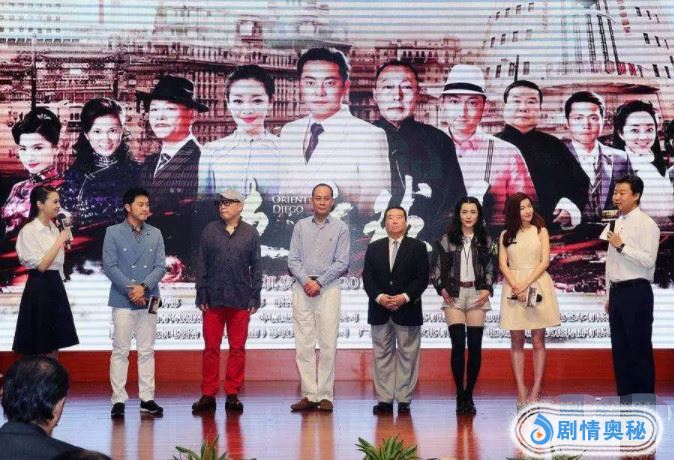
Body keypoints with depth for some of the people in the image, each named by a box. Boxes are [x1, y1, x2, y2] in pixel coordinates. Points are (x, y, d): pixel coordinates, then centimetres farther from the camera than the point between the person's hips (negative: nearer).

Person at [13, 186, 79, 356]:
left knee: (53, 345, 11)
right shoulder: (28, 231, -12)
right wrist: (60, 241, -16)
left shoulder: (54, 229, 10)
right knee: (39, 348, -1)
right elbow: (41, 265, -19)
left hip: (56, 286, 7)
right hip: (39, 289, -7)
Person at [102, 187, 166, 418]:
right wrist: (130, 290, -13)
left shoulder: (155, 234, 10)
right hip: (123, 300, -3)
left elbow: (161, 266, 3)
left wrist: (144, 286, -13)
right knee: (120, 351, -1)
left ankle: (147, 399, 11)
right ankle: (118, 400, 2)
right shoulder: (113, 233, 1)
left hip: (148, 300, 3)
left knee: (147, 351, 6)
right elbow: (109, 266, -5)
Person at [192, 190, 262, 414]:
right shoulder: (209, 231, 7)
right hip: (213, 299, 0)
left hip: (240, 301, 0)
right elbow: (201, 265, 7)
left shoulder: (250, 233, 6)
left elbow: (256, 267, 8)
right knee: (211, 347, 1)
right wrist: (201, 296, 1)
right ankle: (208, 395, 6)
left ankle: (233, 395, 10)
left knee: (237, 348, 3)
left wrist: (255, 298, 2)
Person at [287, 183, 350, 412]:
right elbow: (293, 260, 6)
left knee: (328, 344, -5)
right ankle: (309, 395, 1)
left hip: (328, 288, -2)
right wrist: (306, 281, -9)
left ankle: (325, 395, -2)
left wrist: (319, 282, -9)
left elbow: (341, 263, -2)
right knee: (303, 344, -1)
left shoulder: (340, 228, 5)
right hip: (302, 287, 2)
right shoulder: (301, 226, 11)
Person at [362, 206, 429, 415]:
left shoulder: (418, 247, 4)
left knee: (407, 355, 0)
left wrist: (405, 297, -16)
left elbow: (422, 278, -3)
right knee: (383, 355, 4)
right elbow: (367, 278, 4)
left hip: (408, 310, -2)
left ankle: (404, 399, 5)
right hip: (379, 311, 2)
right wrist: (379, 297, -12)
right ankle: (384, 399, 7)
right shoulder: (374, 248, 11)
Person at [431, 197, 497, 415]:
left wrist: (487, 289, -4)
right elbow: (436, 267, 6)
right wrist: (442, 288, -3)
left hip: (477, 295, 1)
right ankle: (460, 395, -4)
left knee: (475, 346, 0)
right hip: (453, 296, -1)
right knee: (458, 344, -10)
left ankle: (469, 395, 9)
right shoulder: (447, 239, 5)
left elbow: (492, 268, 9)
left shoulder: (485, 240, 8)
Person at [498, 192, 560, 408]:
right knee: (517, 342, 0)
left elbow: (545, 261, -1)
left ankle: (535, 391, -1)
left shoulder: (540, 231, 7)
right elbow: (502, 264, 3)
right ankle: (521, 392, 1)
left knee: (538, 341, -2)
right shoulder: (506, 235, 11)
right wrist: (516, 286, -12)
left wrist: (526, 284, -12)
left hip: (537, 284, -1)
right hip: (513, 286, 1)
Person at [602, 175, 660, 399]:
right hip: (617, 291, 8)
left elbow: (648, 260, -18)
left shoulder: (646, 224, -9)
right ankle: (625, 396, 18)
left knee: (640, 348, -3)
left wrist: (622, 246, -19)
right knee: (620, 347, 11)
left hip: (636, 292, -8)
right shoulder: (616, 223, 15)